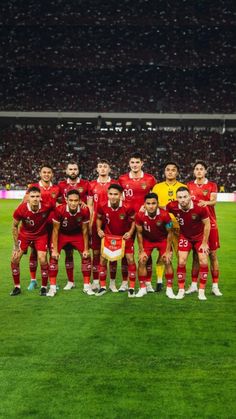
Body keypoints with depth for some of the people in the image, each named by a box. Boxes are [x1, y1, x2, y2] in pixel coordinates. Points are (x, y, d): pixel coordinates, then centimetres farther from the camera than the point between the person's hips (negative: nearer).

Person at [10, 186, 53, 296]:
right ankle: (17, 287, 13)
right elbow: (15, 226, -10)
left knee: (43, 260, -13)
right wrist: (16, 245, -9)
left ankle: (44, 287, 8)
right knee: (15, 259, -5)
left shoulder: (47, 207, -29)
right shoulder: (21, 209, -28)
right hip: (24, 234, 1)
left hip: (41, 235, -1)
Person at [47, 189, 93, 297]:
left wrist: (86, 249, -8)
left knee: (86, 256, -5)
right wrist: (55, 250, -18)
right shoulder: (59, 210, -31)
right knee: (54, 257, -14)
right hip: (62, 234, -2)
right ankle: (52, 287, -4)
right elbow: (55, 230, -18)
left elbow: (84, 230, -11)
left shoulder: (84, 210, -26)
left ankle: (87, 286, 7)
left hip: (77, 235, 2)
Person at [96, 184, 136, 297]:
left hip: (124, 236, -2)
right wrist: (99, 229, -12)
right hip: (108, 235, 2)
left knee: (130, 259, -6)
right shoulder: (102, 207, -19)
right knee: (103, 259, -1)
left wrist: (130, 232, -19)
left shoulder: (127, 208, -24)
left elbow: (134, 220, -6)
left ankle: (132, 288, 8)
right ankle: (103, 287, 14)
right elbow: (99, 218, 3)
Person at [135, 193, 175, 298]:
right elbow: (139, 233, -10)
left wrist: (168, 251, -13)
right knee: (142, 261, -7)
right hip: (147, 240, 1)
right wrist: (142, 251, -8)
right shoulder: (140, 215, -26)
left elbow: (169, 233, -15)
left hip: (163, 240, -1)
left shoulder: (164, 215, -30)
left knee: (167, 261, -11)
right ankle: (142, 288, 8)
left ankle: (169, 289, 3)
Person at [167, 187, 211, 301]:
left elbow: (207, 224, -16)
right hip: (184, 236, 1)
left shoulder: (200, 208, -31)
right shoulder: (172, 207, -26)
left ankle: (201, 291, 8)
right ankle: (181, 290, 7)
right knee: (181, 262, -8)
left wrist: (204, 243, -11)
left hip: (200, 237, -1)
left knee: (203, 262, -6)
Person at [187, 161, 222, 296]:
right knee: (196, 255, 5)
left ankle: (215, 286, 4)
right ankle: (194, 285, 13)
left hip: (210, 223, -2)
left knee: (213, 254, -1)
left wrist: (206, 202, -33)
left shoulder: (212, 185, 3)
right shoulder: (189, 185, 11)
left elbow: (214, 201, -13)